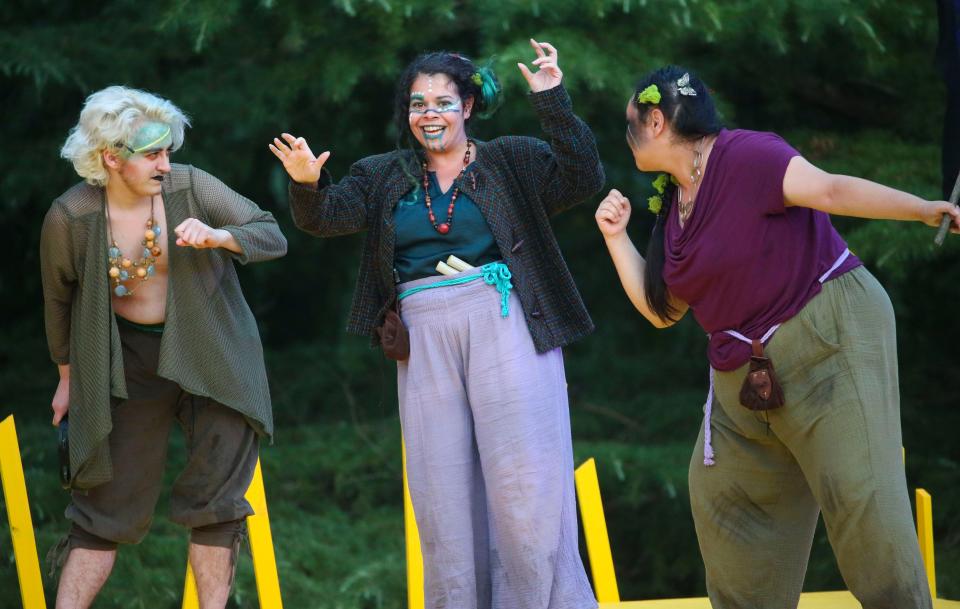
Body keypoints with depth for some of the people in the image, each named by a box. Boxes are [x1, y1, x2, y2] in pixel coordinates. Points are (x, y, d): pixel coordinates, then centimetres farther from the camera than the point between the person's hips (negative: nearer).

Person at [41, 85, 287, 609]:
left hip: (211, 357, 1)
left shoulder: (190, 187, -12)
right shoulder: (70, 217, -12)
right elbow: (59, 299, 5)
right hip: (128, 364, -1)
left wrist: (216, 236, -28)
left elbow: (273, 236, -8)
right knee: (108, 505, 1)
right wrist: (68, 375, 15)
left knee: (216, 501, -3)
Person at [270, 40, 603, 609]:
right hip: (425, 336, 3)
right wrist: (306, 183, -16)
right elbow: (327, 216, 6)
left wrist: (553, 101, -13)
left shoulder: (512, 161, 7)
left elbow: (583, 178, -4)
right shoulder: (386, 176, 16)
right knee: (442, 487, 2)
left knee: (524, 476, -9)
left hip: (505, 324, -3)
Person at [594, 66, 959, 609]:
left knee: (860, 496, -15)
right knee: (721, 496, 10)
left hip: (831, 335, -9)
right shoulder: (673, 204, 14)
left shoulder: (743, 157, -13)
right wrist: (616, 237, 11)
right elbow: (661, 311, 17)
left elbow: (830, 190, -25)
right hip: (745, 374, 9)